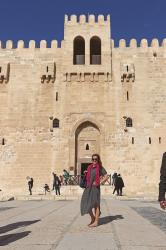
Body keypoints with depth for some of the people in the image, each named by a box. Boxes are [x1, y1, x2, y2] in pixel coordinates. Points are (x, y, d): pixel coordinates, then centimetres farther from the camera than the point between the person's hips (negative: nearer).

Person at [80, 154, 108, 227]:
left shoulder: (100, 167, -2)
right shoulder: (89, 167, 14)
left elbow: (106, 177, -8)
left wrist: (99, 183, -13)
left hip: (95, 187, -6)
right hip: (88, 187, 6)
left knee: (95, 204, 1)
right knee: (86, 203, 6)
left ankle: (96, 222, 10)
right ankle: (92, 219, 25)